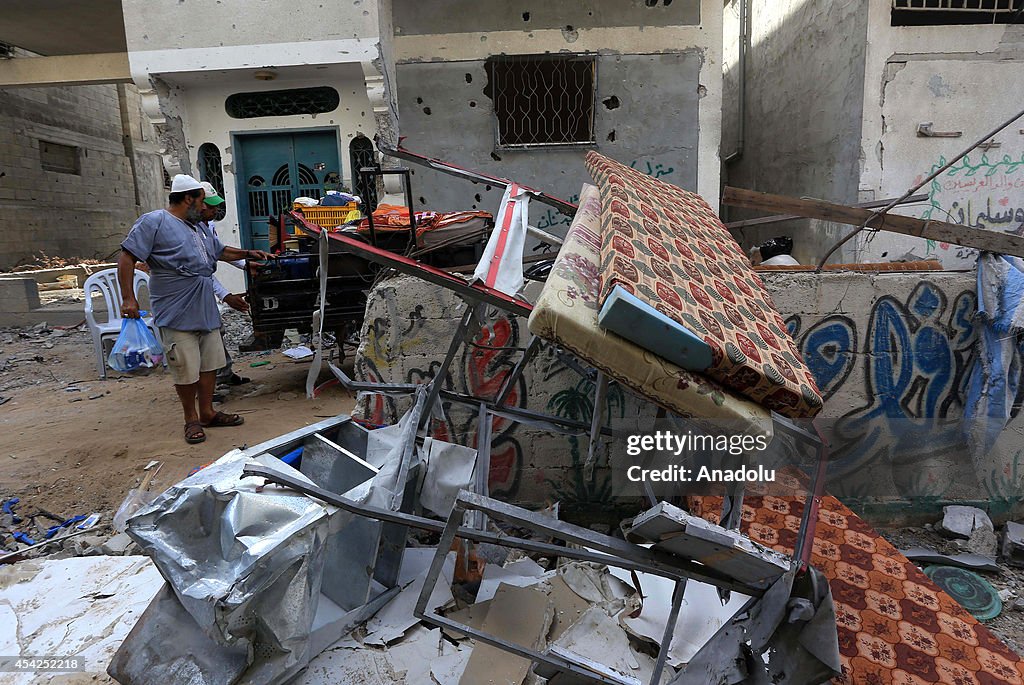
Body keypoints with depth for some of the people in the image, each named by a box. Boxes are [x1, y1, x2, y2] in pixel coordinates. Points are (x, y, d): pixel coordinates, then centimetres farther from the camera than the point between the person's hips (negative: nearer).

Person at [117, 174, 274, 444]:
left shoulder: (200, 227, 17)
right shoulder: (154, 222, -7)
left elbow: (221, 251, 33)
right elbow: (127, 258, -11)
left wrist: (249, 253, 25)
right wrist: (128, 298, -17)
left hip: (207, 312, 8)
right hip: (178, 317, -8)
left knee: (209, 365, 13)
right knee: (187, 371, -2)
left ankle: (207, 412, 25)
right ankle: (191, 420, 14)